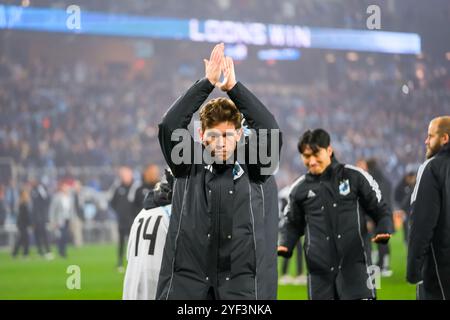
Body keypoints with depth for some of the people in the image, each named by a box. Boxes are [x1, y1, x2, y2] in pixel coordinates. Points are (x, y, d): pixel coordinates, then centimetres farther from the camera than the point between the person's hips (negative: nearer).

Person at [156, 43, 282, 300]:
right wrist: (207, 83, -14)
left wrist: (233, 86, -14)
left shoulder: (251, 166, 6)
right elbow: (170, 127, -10)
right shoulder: (188, 165, 6)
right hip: (187, 283, 0)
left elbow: (270, 131, -11)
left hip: (241, 285, 0)